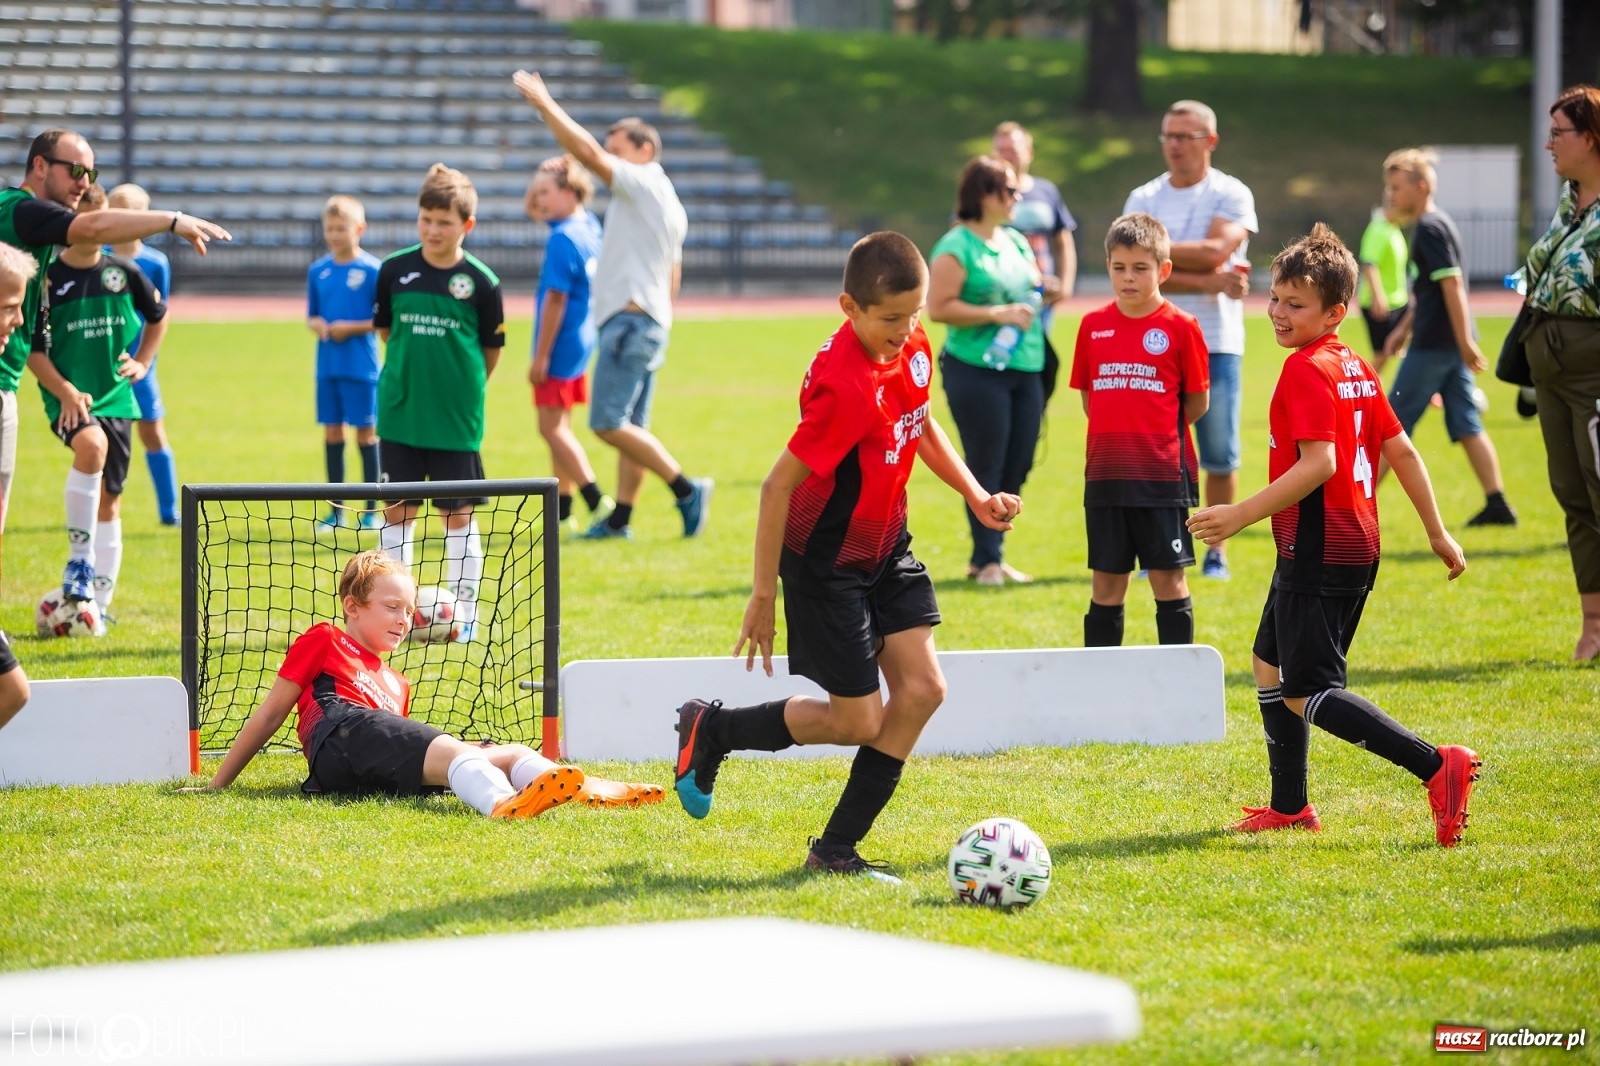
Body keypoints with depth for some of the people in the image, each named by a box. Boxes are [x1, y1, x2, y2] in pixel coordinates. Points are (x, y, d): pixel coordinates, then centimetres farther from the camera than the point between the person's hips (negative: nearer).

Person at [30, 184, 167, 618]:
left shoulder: (125, 274, 3)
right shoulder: (48, 280, -7)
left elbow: (158, 316, 22)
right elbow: (32, 349, -7)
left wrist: (142, 362, 11)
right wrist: (66, 393, -18)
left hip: (116, 398, 4)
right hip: (68, 399, -4)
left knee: (109, 499, 8)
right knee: (92, 444, -35)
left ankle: (100, 600, 17)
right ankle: (79, 558, -25)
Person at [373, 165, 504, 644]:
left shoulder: (481, 282, -6)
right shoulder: (395, 270, 0)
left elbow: (491, 350, 3)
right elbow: (385, 330, 12)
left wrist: (463, 390, 8)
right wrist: (412, 375, 10)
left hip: (456, 421, -2)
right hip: (399, 415, 2)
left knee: (459, 514, 4)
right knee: (397, 511, 7)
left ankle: (464, 613, 12)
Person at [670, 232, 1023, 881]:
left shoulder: (912, 347, -5)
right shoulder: (845, 387, -30)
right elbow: (778, 486, -26)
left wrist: (977, 497, 7)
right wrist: (764, 595, -22)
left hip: (887, 548, 8)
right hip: (827, 564, -8)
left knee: (922, 689, -4)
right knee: (859, 721, -1)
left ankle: (836, 850, 6)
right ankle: (710, 730, 22)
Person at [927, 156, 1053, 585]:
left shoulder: (1017, 242, 15)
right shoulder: (956, 247, -8)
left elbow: (1031, 289, 28)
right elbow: (938, 307, -16)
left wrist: (1045, 292, 5)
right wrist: (997, 314, -19)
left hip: (1025, 370, 7)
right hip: (976, 370, -7)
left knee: (1017, 467, 7)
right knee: (986, 467, -4)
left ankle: (990, 555, 18)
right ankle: (986, 559, 4)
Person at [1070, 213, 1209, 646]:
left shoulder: (1181, 327, -5)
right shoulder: (1093, 326, 5)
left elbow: (1198, 402, -1)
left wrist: (1157, 433, 0)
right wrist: (1116, 433, 4)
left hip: (1163, 476, -3)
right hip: (1105, 474, 3)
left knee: (1169, 578, 2)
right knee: (1107, 580, 8)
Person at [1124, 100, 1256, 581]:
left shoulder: (1232, 195, 1)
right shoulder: (1143, 198, 8)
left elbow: (1214, 251, -16)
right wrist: (1206, 281, -14)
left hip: (1216, 343, -2)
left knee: (1219, 456, 2)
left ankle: (1216, 552, 11)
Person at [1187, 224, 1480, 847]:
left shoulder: (1304, 370, -15)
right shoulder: (1357, 369, 12)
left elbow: (1318, 463, -26)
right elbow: (1401, 452, 14)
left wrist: (1242, 514, -26)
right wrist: (1438, 534, 18)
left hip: (1318, 553, -10)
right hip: (1355, 546, 10)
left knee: (1306, 693, -8)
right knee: (1270, 663, 21)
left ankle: (1436, 766, -18)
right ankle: (1290, 806, 26)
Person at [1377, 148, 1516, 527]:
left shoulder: (1430, 228, -14)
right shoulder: (1434, 225, 16)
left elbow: (1452, 285, -20)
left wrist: (1466, 343, -21)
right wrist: (1404, 329, 27)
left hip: (1433, 346, -9)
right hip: (1450, 344, 9)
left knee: (1394, 425, -3)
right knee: (1466, 425, 7)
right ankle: (1497, 505, 4)